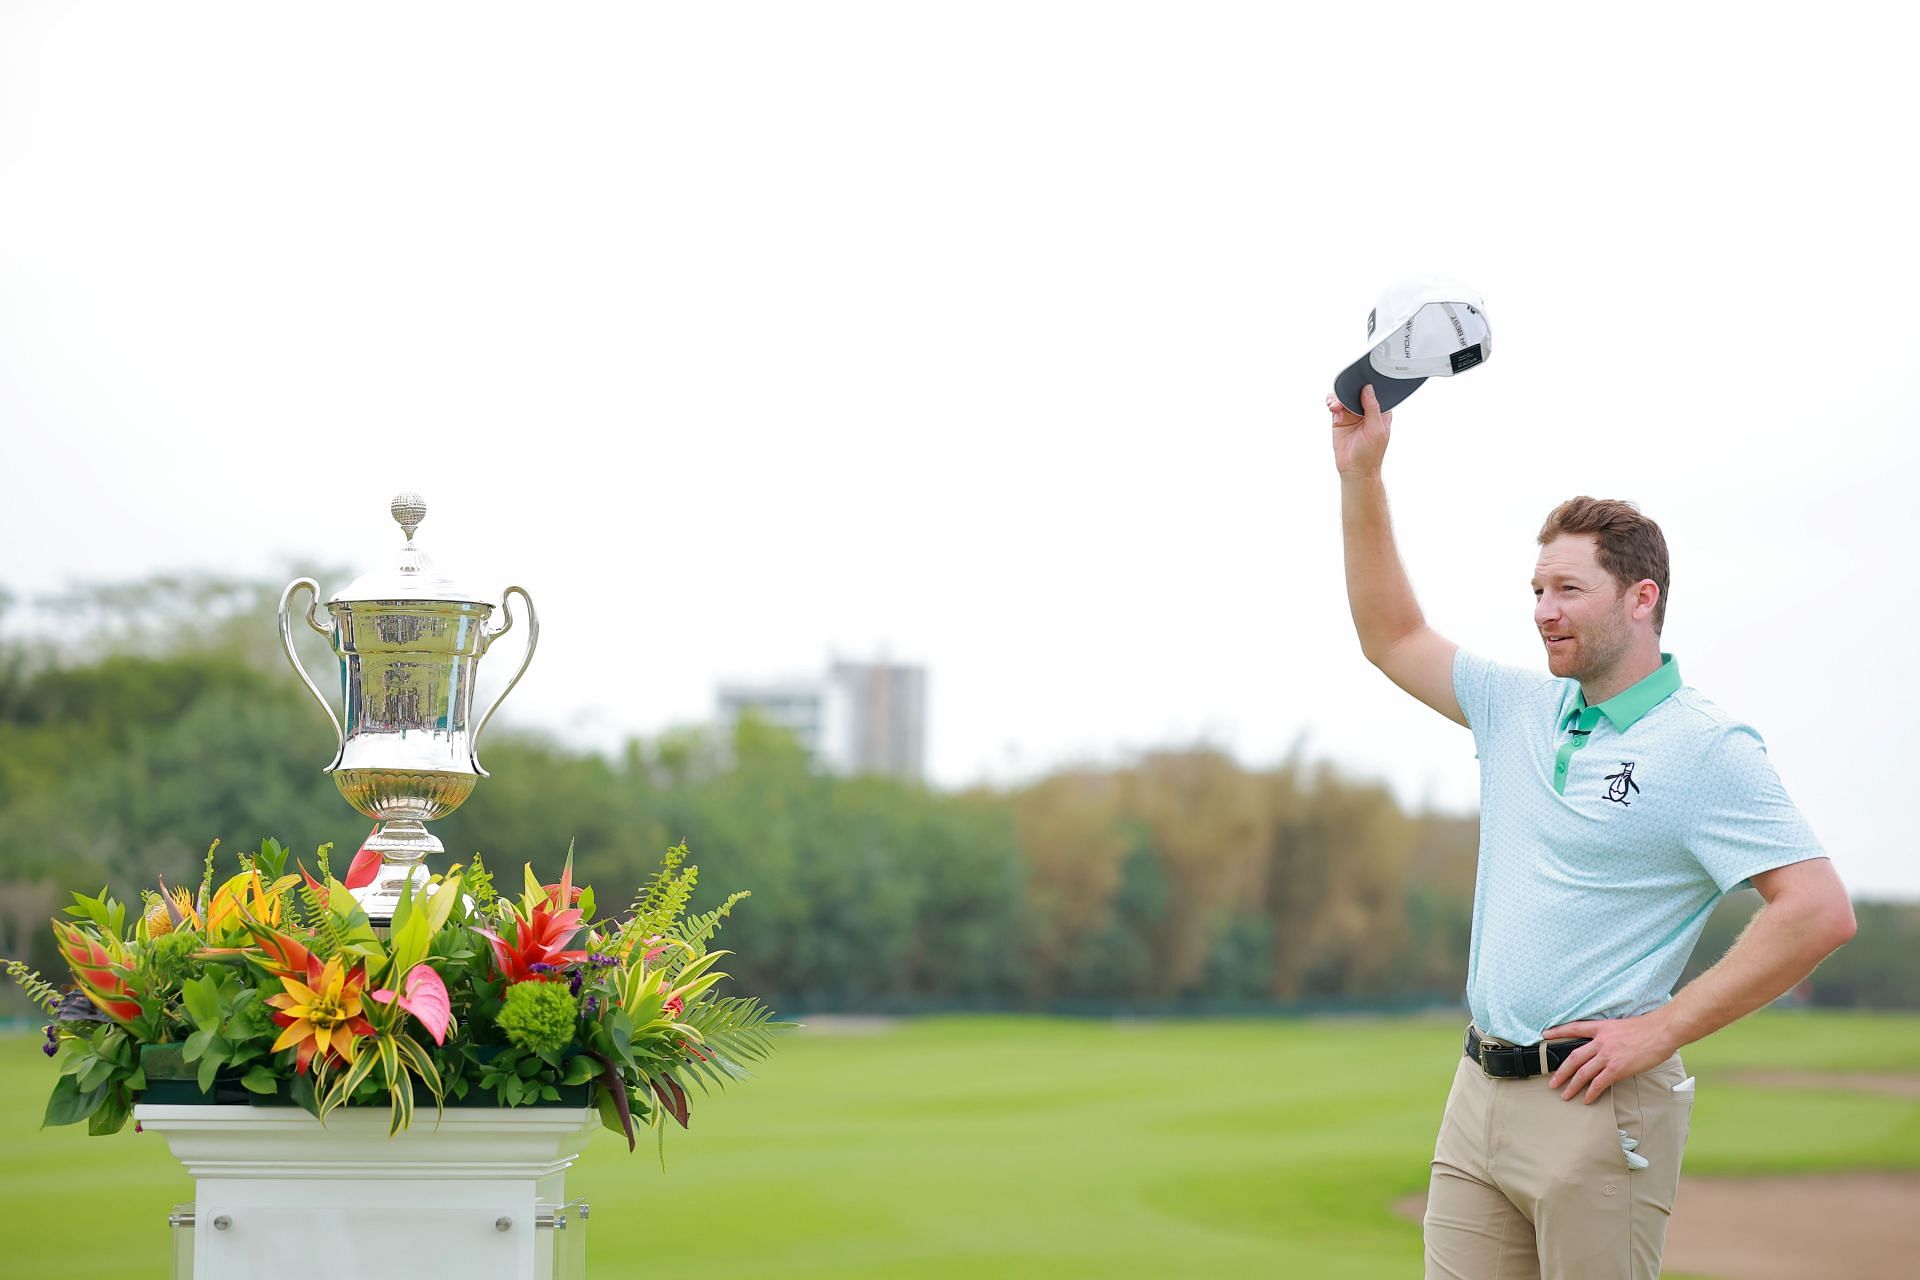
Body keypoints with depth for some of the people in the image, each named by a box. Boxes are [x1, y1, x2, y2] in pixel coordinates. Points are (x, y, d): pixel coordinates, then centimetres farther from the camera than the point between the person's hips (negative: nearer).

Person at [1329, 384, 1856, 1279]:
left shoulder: (1709, 749, -8)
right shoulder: (1520, 710, 15)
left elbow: (1819, 911, -16)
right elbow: (1391, 637, 26)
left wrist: (1661, 1030, -16)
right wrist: (1361, 478, 17)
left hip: (1594, 1106, -7)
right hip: (1477, 1095, 7)